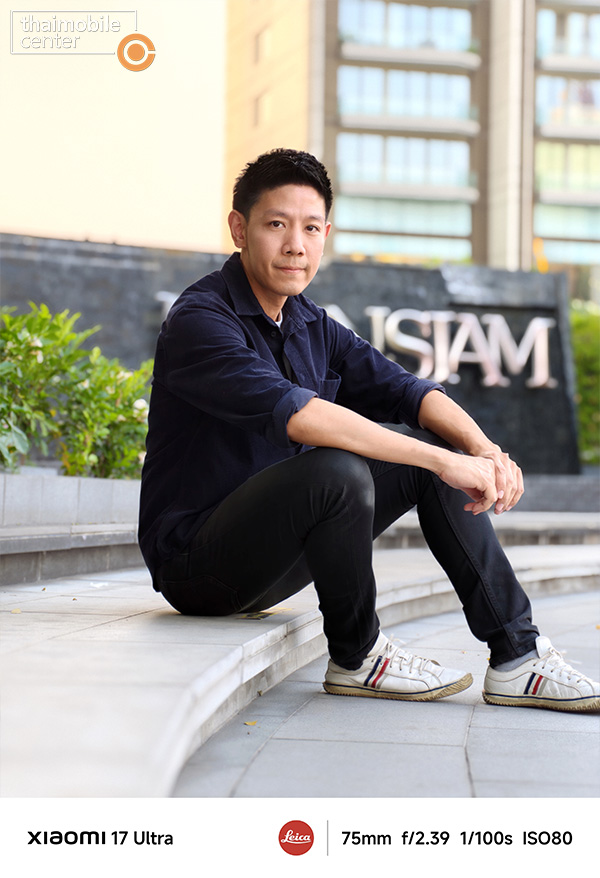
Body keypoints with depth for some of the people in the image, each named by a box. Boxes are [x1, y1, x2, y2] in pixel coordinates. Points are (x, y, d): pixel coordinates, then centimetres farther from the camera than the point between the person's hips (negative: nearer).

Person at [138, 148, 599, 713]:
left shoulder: (313, 328, 9)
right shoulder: (199, 321, -18)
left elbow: (404, 390, 2)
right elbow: (294, 413, -33)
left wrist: (483, 449, -20)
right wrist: (445, 460, -35)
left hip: (277, 553, 8)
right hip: (197, 564, -8)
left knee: (435, 457, 1)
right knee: (337, 471, -33)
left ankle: (516, 656, 0)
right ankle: (357, 657, -10)